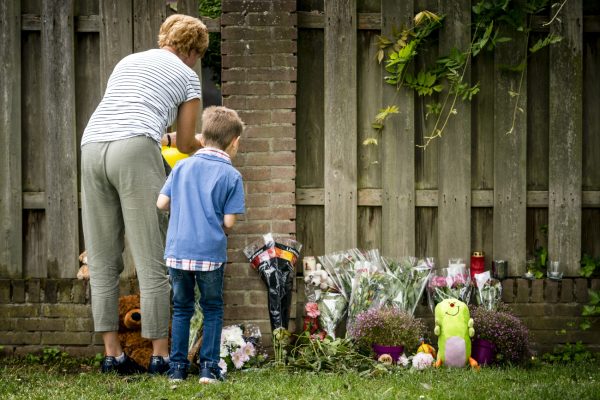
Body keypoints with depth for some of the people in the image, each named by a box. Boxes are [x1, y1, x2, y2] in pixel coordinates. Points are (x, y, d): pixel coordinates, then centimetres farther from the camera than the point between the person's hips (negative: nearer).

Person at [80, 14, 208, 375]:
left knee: (102, 262, 9)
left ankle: (112, 353, 8)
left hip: (92, 147, 5)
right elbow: (186, 145, 19)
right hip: (136, 151, -5)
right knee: (153, 260, -1)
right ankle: (160, 354, 0)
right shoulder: (187, 77, 16)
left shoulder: (127, 62, 30)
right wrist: (201, 142, 43)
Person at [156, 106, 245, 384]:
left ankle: (177, 367, 12)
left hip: (177, 252, 3)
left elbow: (161, 203, 5)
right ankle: (209, 368, 7)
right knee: (212, 310, 11)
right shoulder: (231, 176, -4)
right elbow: (228, 222, -6)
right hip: (211, 254, -3)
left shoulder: (182, 167, 5)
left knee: (181, 309, 14)